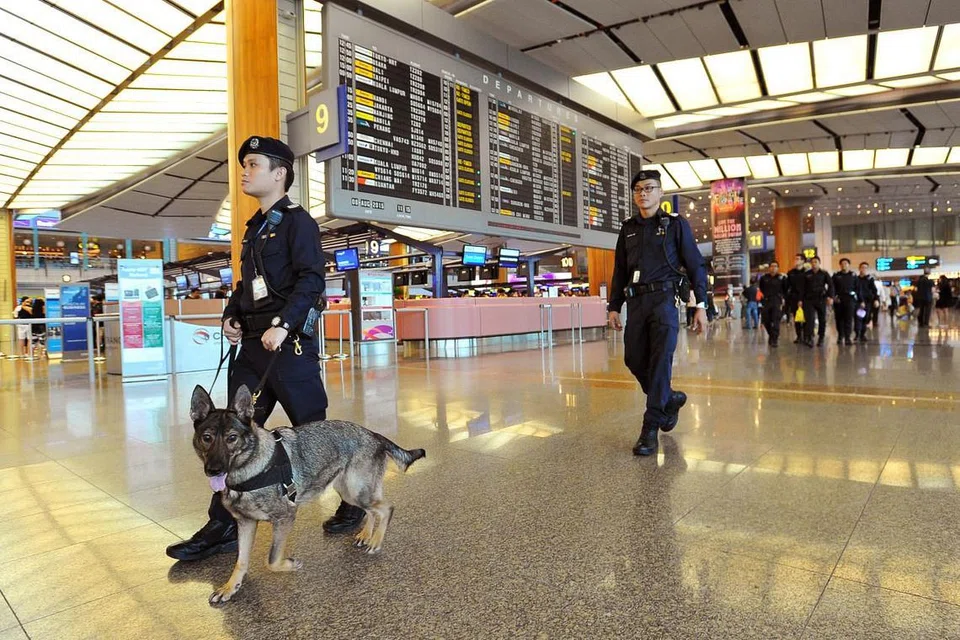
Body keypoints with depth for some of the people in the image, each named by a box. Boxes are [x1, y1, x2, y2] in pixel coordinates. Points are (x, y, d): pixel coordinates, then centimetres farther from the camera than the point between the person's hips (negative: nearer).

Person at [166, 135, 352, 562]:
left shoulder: (297, 221, -6)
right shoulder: (255, 227, 20)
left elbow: (312, 278, -17)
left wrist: (282, 325, -25)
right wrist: (231, 315, 10)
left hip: (289, 342, -8)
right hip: (252, 344, 9)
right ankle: (222, 527, 15)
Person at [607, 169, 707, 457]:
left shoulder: (676, 224, 5)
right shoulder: (628, 229, 16)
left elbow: (696, 266, 2)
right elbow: (620, 271, 19)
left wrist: (701, 305, -5)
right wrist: (614, 307, 12)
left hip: (664, 298, -4)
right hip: (636, 301, 5)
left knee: (660, 361, -11)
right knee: (634, 359, 3)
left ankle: (651, 428, -7)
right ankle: (671, 399, 29)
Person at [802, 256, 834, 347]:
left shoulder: (824, 274, 5)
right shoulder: (807, 274, 7)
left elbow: (830, 285, -1)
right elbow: (803, 288, 9)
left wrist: (830, 297, -13)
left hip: (821, 300, 0)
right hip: (809, 300, 0)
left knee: (822, 320, 6)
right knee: (809, 319, -12)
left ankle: (820, 339, 16)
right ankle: (809, 338, -18)